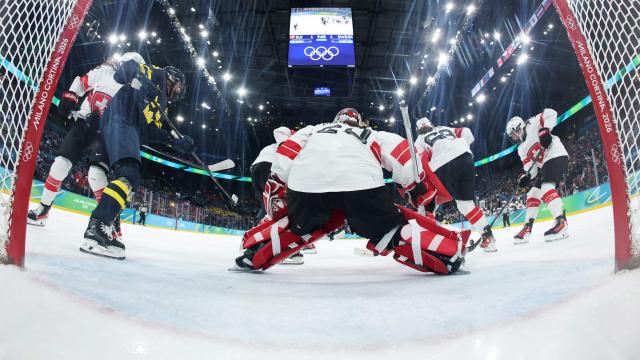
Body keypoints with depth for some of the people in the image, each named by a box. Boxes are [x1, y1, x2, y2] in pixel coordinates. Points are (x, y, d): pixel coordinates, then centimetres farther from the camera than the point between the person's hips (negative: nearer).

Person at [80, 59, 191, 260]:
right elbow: (128, 67, -1)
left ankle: (100, 229, 4)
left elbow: (152, 131, 20)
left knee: (131, 182, 6)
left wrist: (176, 141, 10)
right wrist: (136, 77, -22)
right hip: (120, 120, -10)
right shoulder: (158, 76, 14)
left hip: (131, 130, 10)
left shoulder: (161, 105, 33)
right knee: (129, 175, -26)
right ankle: (95, 229, -38)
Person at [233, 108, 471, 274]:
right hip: (360, 181, -2)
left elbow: (287, 150, 23)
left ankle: (252, 256, 23)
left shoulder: (313, 130, 40)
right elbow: (399, 149, 20)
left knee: (298, 226, 29)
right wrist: (418, 186, 23)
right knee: (391, 229, 14)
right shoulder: (371, 135, 37)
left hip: (305, 182, 2)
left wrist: (276, 189, 23)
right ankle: (449, 254, 3)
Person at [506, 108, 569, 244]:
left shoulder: (532, 125, 0)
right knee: (533, 194, 8)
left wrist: (544, 130, -24)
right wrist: (526, 177, -13)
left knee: (546, 186, -28)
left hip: (556, 156, -10)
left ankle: (561, 222, -39)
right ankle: (527, 228, 11)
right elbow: (530, 166, 8)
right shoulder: (522, 149, 19)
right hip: (544, 165, 10)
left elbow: (550, 113, -12)